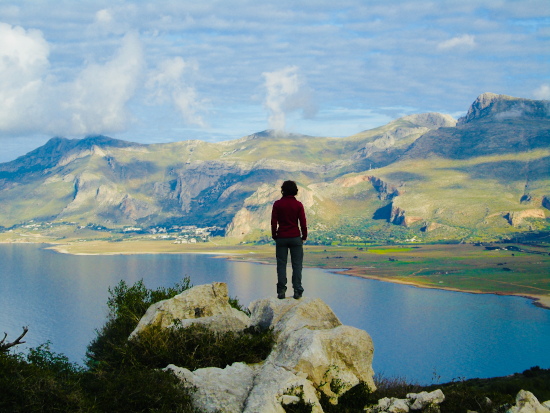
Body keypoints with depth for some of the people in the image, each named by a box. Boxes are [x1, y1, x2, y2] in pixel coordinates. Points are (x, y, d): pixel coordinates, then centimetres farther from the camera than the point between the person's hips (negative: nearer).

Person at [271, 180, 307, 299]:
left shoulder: (278, 204, -3)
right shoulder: (298, 205, -3)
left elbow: (273, 222, -2)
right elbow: (303, 222, -2)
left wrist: (274, 235, 10)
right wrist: (304, 236, 10)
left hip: (281, 238, 0)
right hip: (295, 238, 0)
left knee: (281, 264, 4)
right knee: (297, 264, 3)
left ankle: (281, 291, 1)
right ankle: (297, 291, -1)